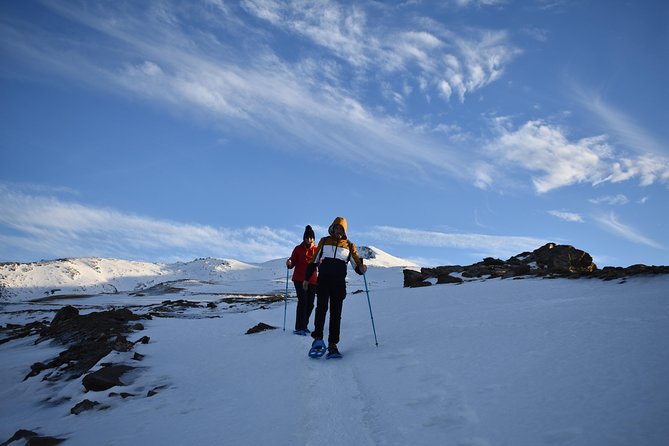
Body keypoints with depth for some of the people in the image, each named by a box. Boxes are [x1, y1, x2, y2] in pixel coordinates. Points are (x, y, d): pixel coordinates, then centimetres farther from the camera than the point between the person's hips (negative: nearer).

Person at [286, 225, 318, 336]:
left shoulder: (316, 250, 9)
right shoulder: (298, 249, 2)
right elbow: (292, 263, 1)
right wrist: (289, 263, -20)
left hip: (312, 280, 3)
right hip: (299, 279, -3)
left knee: (310, 304, 5)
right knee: (303, 301, -14)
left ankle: (304, 325, 23)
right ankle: (299, 328, -12)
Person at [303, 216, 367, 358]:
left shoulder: (349, 246, 11)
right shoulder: (324, 241, 12)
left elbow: (357, 264, 7)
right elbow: (314, 261, 16)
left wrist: (361, 269, -17)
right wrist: (307, 278, 14)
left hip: (339, 283, 1)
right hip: (323, 281, -1)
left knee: (336, 313, 0)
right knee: (322, 307, -17)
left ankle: (332, 344, 2)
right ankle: (318, 338, -18)